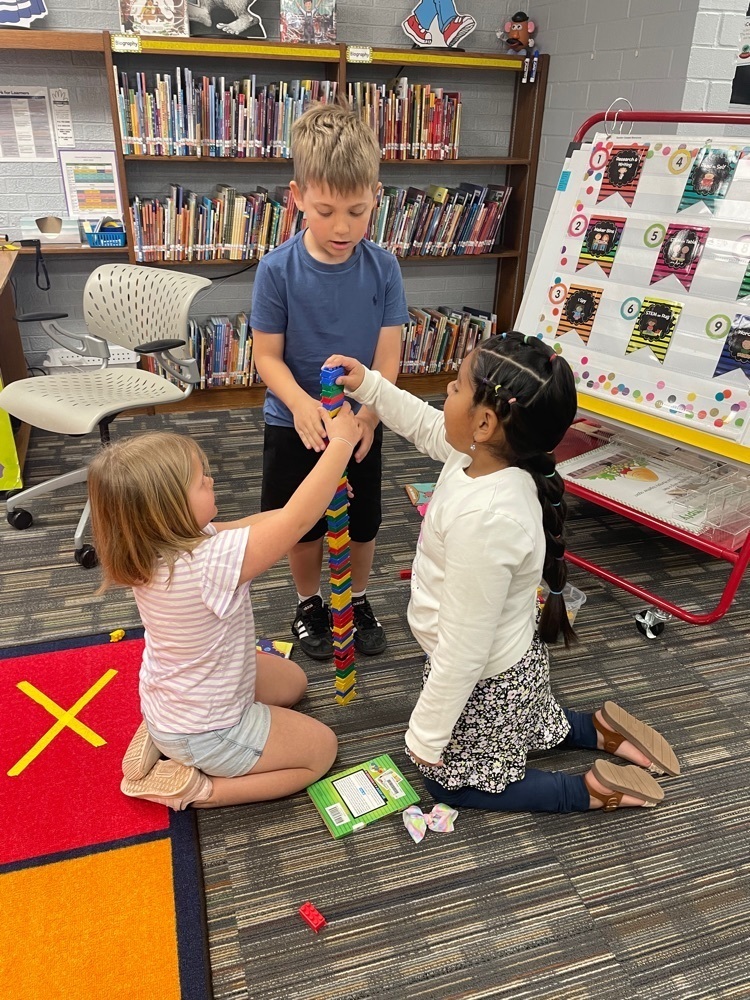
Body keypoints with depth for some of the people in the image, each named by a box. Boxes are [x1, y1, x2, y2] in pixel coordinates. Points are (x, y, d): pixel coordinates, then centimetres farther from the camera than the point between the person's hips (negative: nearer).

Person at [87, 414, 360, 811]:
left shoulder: (152, 548, -15)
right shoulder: (208, 565, -41)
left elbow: (255, 523, -8)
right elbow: (297, 521, -37)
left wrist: (322, 495, -14)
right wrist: (341, 443, -28)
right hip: (205, 733, -7)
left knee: (292, 681, 27)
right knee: (321, 748, 11)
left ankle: (162, 738, 18)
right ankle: (195, 789, 4)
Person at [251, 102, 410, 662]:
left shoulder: (383, 268, -11)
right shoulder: (278, 269, -16)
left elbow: (388, 355, -11)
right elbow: (267, 355, -13)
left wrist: (366, 415, -27)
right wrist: (301, 403, -31)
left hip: (362, 423, 2)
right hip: (294, 422, -1)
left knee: (363, 523, 16)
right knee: (305, 525, 15)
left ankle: (357, 599, 42)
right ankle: (308, 601, 41)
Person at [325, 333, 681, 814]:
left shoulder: (483, 520, -41)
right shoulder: (488, 456, -16)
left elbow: (462, 654, -32)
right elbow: (427, 425, 9)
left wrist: (425, 737, -18)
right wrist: (368, 385, 3)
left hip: (485, 680, -8)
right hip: (509, 658, 8)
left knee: (450, 782, 21)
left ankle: (594, 789, 16)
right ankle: (602, 728, 32)